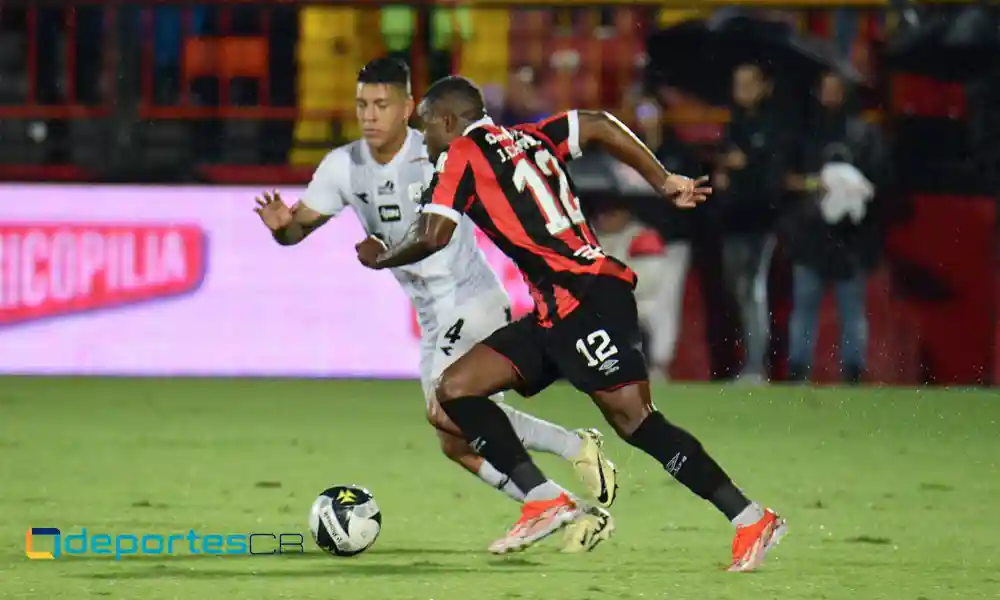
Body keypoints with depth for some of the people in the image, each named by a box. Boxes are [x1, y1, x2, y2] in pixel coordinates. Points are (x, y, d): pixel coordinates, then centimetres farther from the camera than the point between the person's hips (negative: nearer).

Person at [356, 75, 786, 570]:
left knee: (635, 421, -15)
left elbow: (434, 235, -8)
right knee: (454, 388, 6)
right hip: (555, 311, 10)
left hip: (586, 294, -10)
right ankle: (545, 500, -2)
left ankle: (752, 521, -14)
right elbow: (598, 126, 15)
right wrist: (664, 181, 14)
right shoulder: (526, 139, 22)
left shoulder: (462, 153, 0)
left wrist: (380, 259, 10)